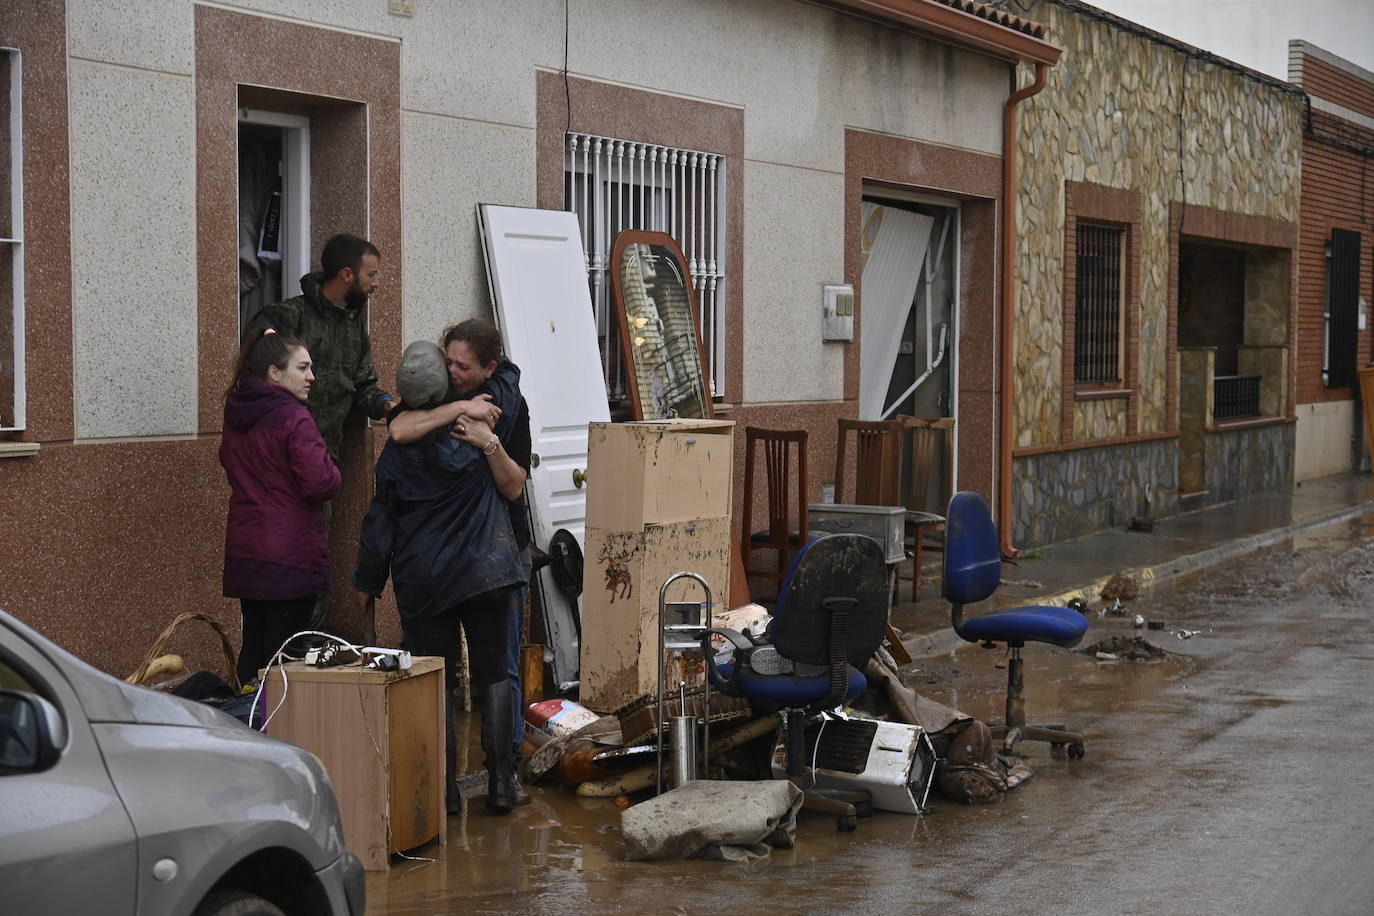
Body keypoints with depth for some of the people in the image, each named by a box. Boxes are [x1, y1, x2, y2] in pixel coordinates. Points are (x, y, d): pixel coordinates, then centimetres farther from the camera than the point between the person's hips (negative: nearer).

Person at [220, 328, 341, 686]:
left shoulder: (235, 416, 8)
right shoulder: (294, 419, -16)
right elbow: (321, 483, -21)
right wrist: (332, 470, -1)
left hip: (243, 555, 8)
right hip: (290, 558, -8)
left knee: (253, 649, 15)